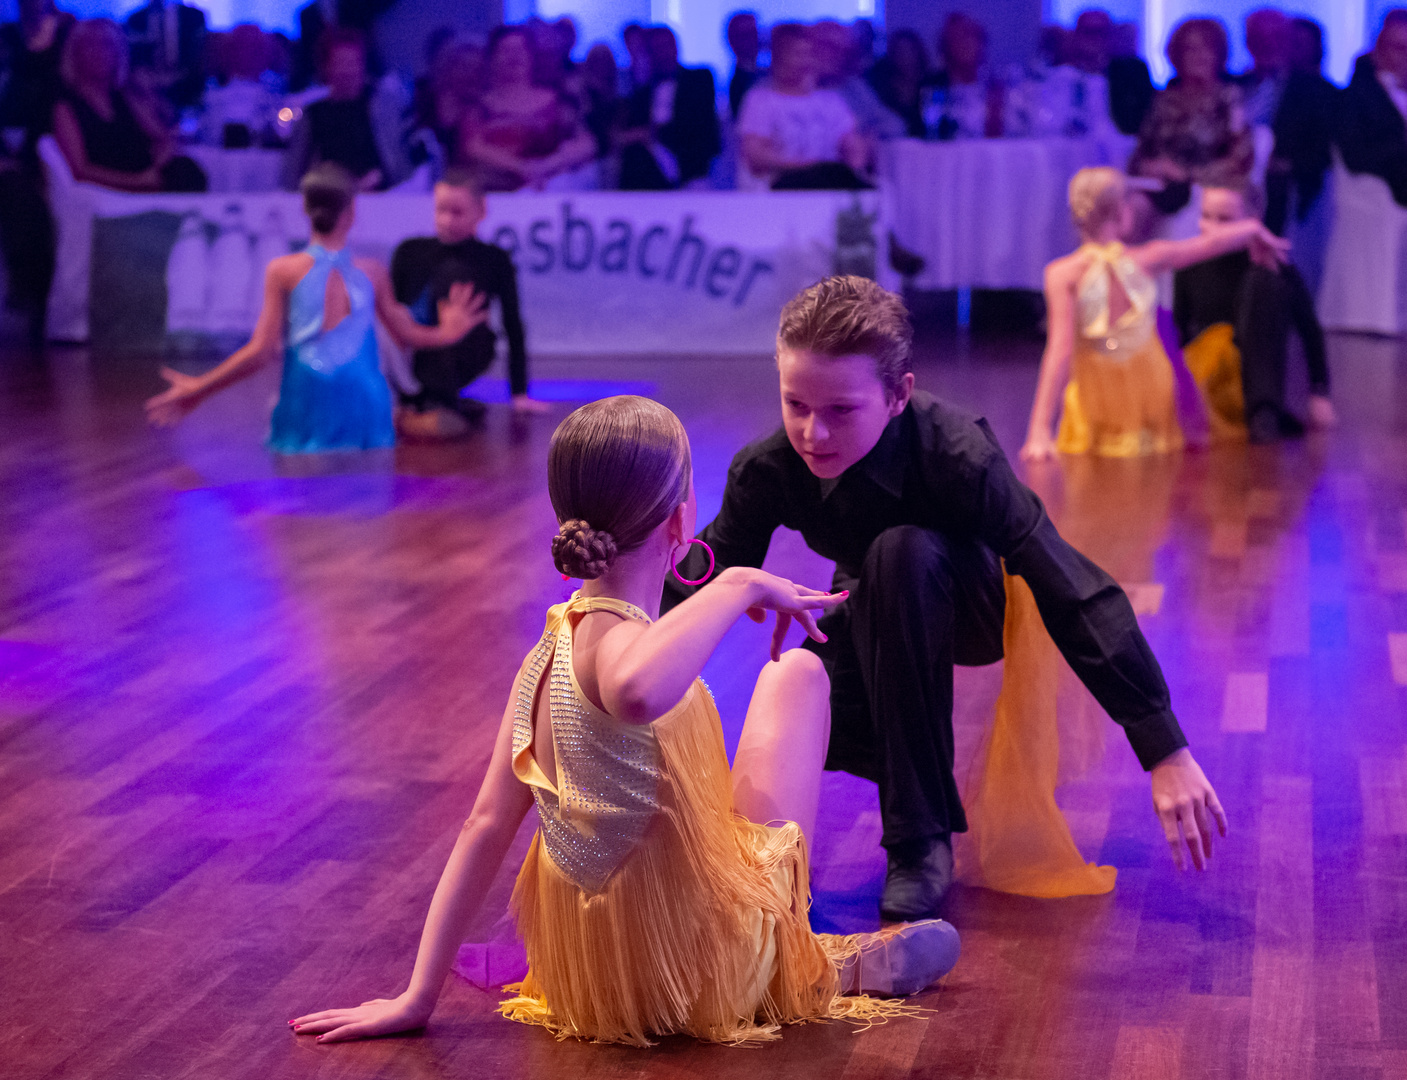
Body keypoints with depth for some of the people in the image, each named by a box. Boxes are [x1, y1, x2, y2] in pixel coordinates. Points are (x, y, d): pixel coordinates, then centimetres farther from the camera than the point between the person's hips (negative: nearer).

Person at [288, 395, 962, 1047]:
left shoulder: (553, 647, -2)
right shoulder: (619, 635, -25)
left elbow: (485, 825, -3)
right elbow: (636, 693, -52)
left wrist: (418, 997, -1)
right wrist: (738, 585, -37)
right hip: (704, 981, -8)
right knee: (799, 673, 7)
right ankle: (792, 961, 14)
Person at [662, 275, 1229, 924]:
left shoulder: (956, 456, -35)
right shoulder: (766, 471, -24)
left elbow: (1075, 591, -37)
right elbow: (698, 586, -16)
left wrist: (1166, 754, -40)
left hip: (971, 608, -3)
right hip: (877, 614, 3)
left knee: (904, 551, -38)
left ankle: (922, 841, -28)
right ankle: (921, 765, 9)